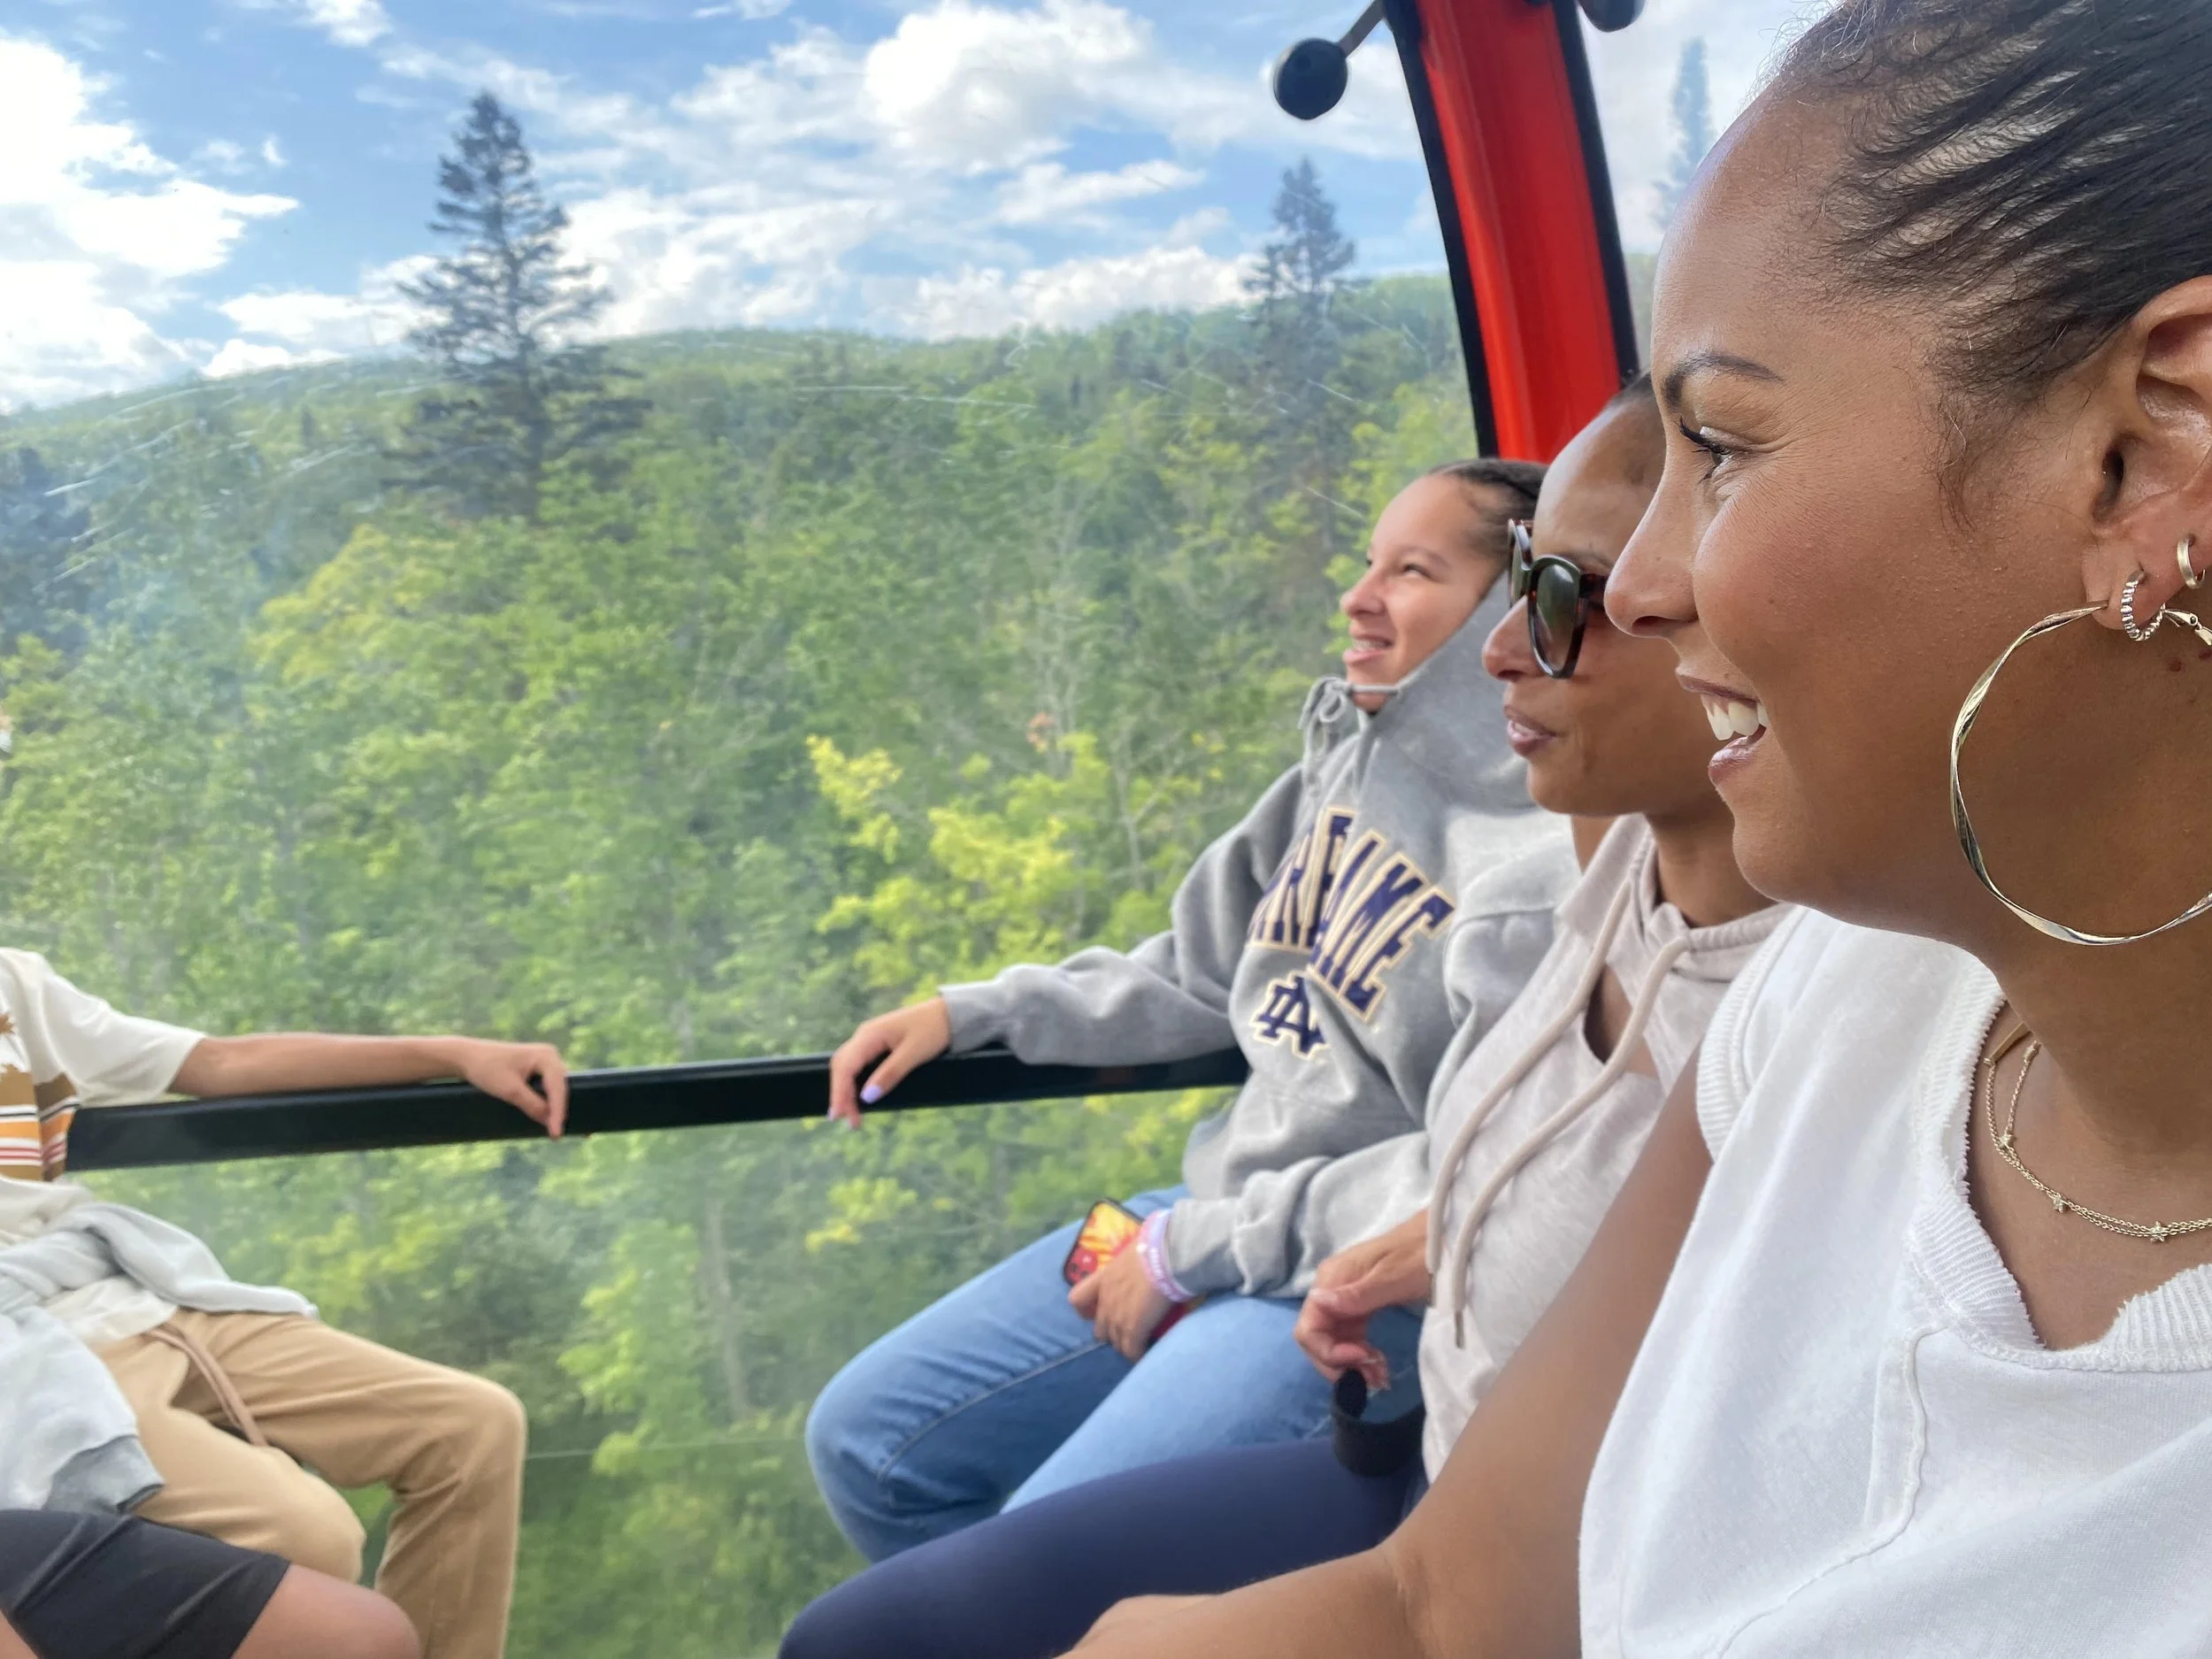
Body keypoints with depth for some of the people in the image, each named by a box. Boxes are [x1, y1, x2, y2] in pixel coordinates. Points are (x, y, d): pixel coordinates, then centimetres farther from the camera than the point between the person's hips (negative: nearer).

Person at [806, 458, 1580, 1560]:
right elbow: (1206, 975, 16)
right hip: (1223, 1212, 8)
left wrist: (1191, 1248, -17)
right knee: (866, 1442, 7)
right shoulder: (1353, 758, 7)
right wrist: (970, 1013, 11)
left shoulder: (1559, 856, -18)